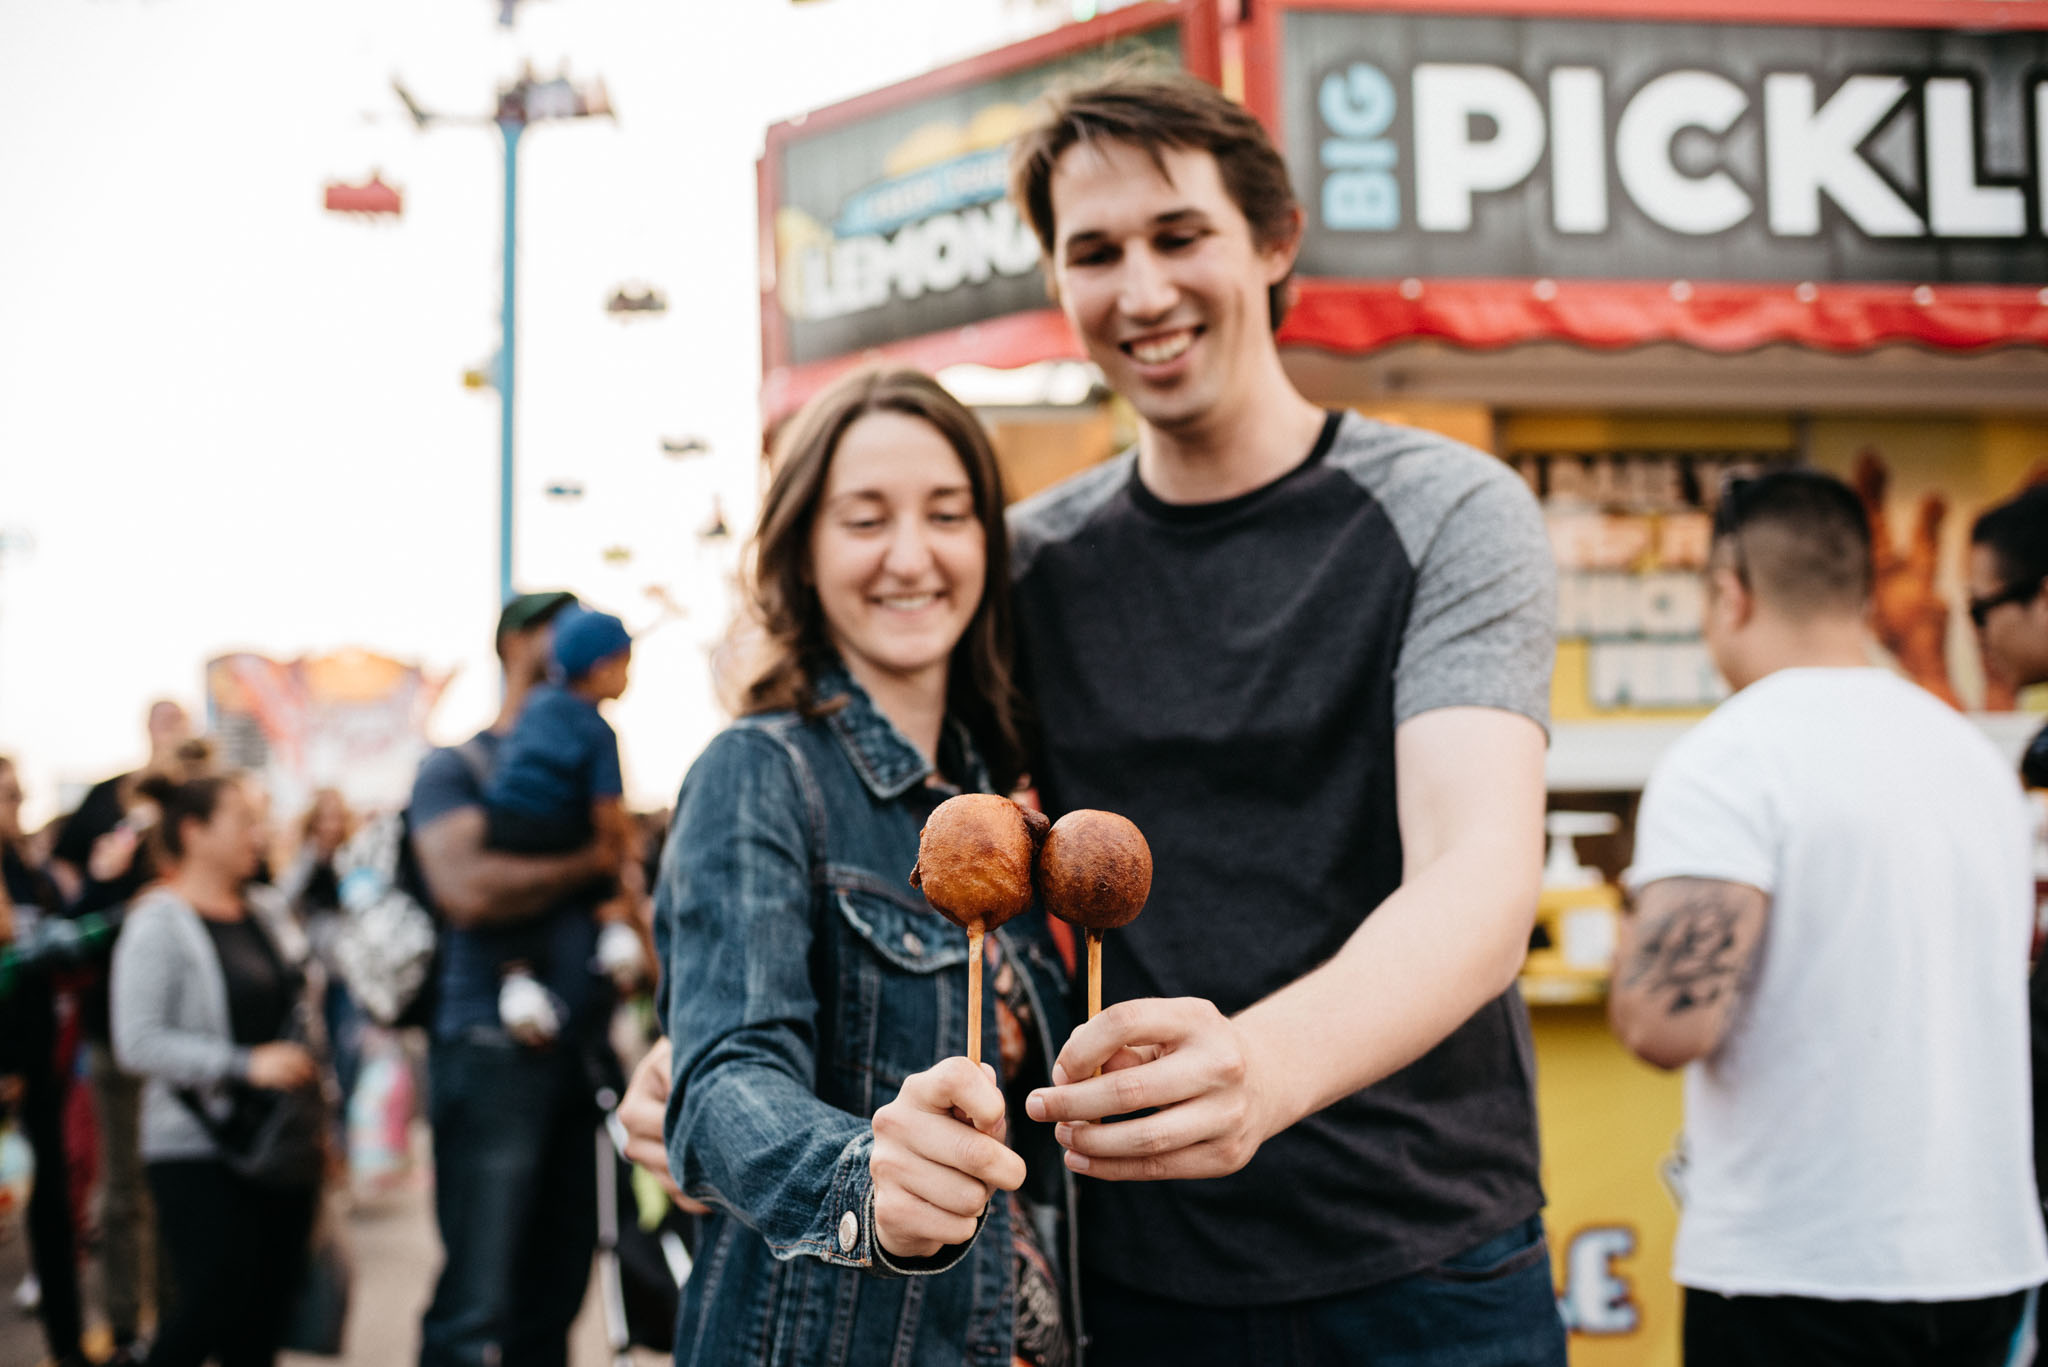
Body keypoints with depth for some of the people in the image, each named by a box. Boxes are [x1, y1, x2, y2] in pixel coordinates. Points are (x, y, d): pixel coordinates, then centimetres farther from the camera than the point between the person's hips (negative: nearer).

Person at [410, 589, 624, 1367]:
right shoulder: (456, 768, 1)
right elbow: (466, 888, -16)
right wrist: (591, 863, -7)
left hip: (577, 1050, 7)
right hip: (493, 1048, -6)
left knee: (557, 1287, 9)